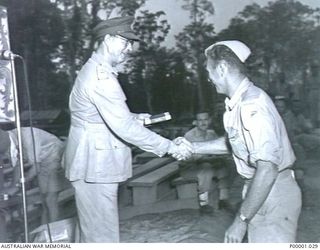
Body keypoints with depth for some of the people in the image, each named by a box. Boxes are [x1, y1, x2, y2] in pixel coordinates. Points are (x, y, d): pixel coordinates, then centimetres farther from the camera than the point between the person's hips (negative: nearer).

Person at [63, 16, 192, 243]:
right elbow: (123, 127, -27)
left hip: (95, 161, 11)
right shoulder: (101, 76, -22)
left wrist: (133, 118, 8)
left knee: (93, 229, 20)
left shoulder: (96, 70, 13)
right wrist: (169, 147, -22)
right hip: (95, 164, -11)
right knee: (104, 233, -1)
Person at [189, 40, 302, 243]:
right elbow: (233, 142, 19)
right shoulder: (239, 102, 3)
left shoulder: (252, 105, -26)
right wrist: (193, 147, 17)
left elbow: (267, 169, -30)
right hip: (260, 190, 9)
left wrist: (241, 220, -25)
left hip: (273, 195, -9)